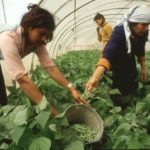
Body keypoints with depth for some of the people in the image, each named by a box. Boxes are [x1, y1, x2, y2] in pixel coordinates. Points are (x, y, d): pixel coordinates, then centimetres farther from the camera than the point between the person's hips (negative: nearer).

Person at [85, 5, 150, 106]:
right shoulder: (120, 32, -37)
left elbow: (140, 50, 3)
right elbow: (108, 54, -53)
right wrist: (95, 77, -67)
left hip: (129, 61, 6)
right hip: (116, 61, -5)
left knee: (133, 87, 13)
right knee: (119, 91, -2)